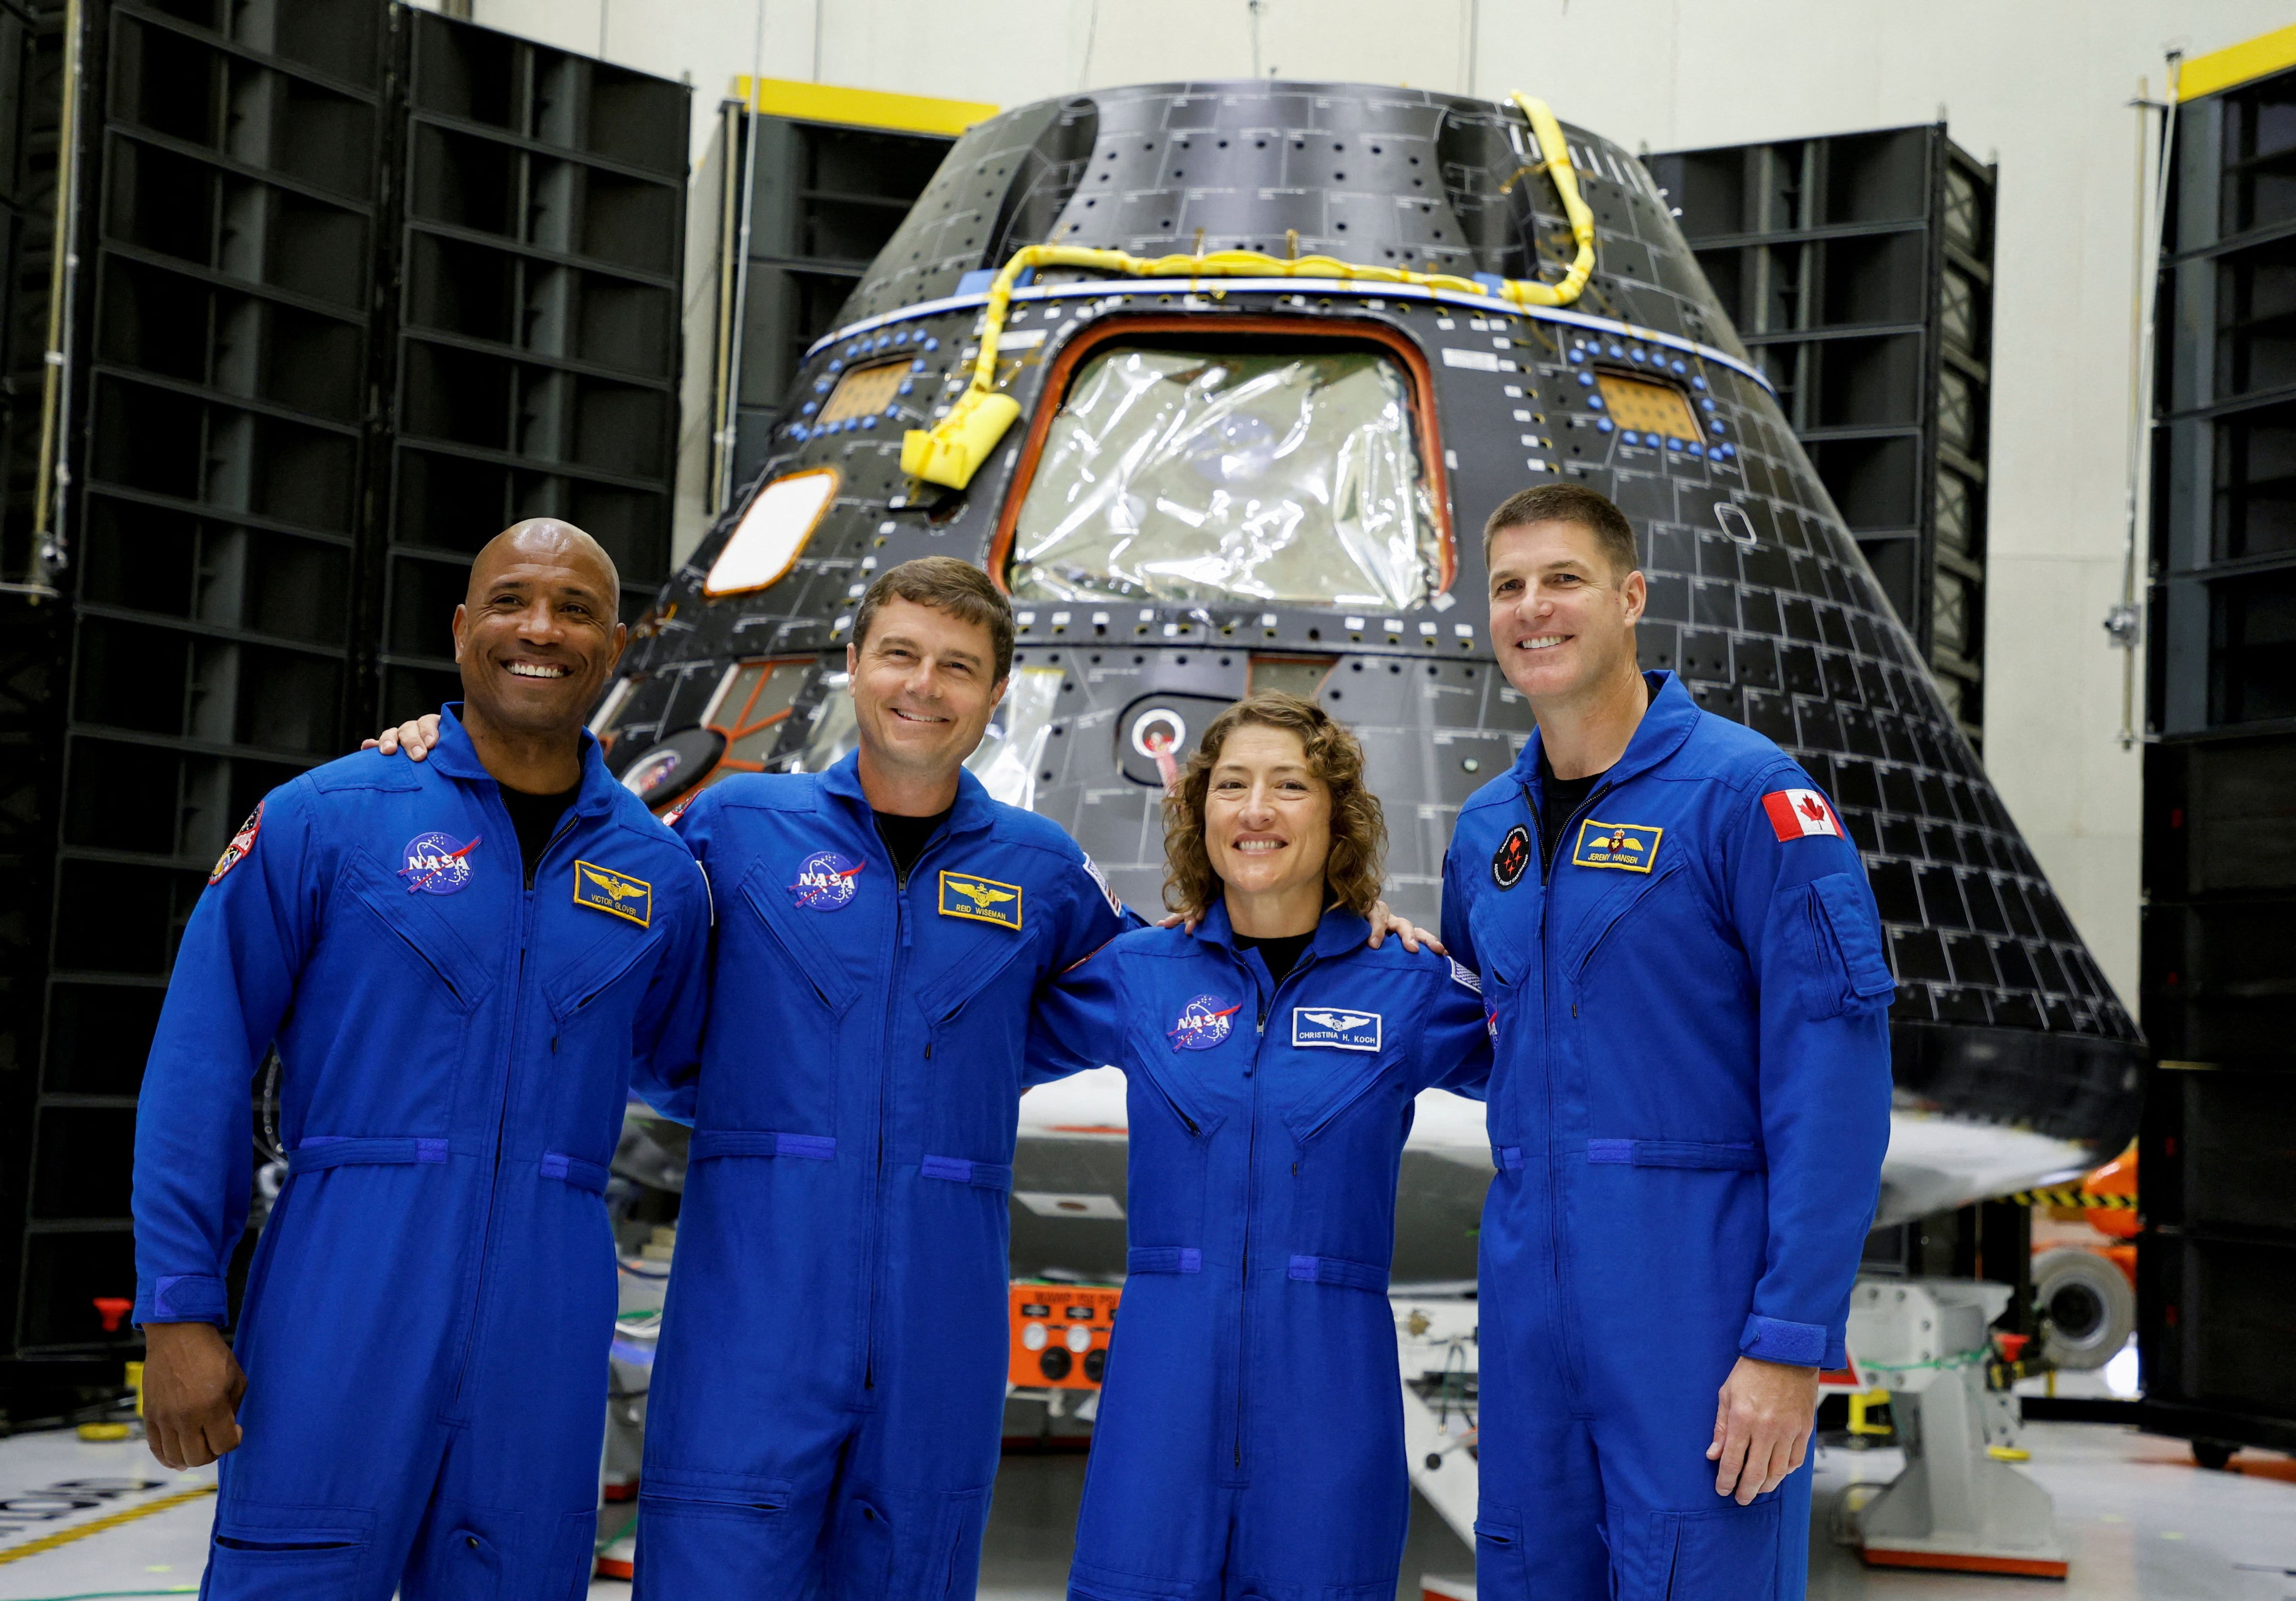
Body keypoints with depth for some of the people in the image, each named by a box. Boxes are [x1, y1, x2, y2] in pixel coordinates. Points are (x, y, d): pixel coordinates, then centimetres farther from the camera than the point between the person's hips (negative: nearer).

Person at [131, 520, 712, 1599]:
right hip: (343, 1308, -3)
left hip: (546, 1323, 3)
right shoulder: (320, 821, 0)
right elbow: (198, 1072, -2)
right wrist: (179, 1309, -6)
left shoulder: (661, 878, 10)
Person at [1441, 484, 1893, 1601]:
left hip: (1704, 1298, -6)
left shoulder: (1747, 793, -8)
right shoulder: (1486, 828, 12)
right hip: (1531, 1299, 6)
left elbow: (1834, 1074, -14)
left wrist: (1795, 1339, -18)